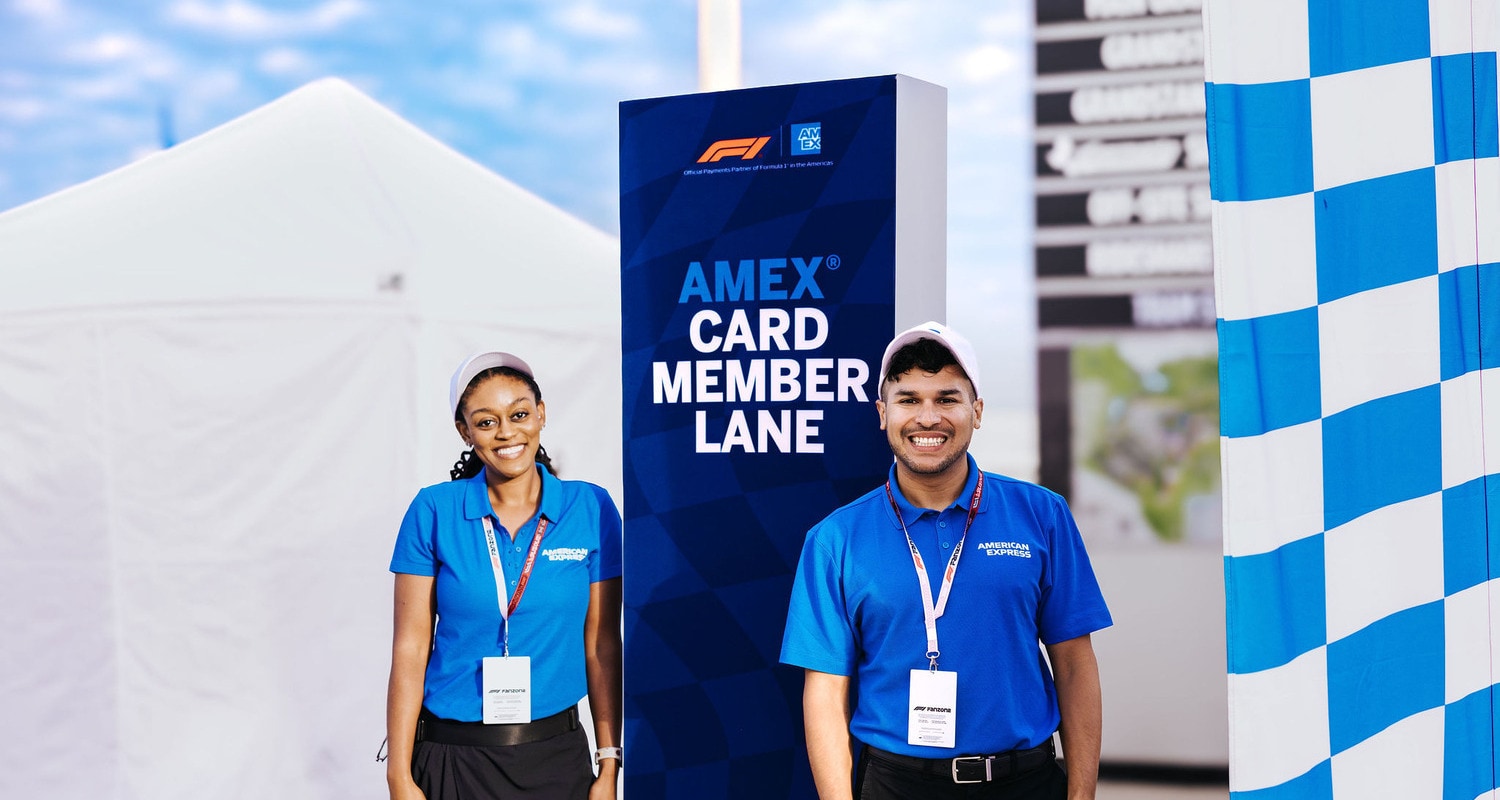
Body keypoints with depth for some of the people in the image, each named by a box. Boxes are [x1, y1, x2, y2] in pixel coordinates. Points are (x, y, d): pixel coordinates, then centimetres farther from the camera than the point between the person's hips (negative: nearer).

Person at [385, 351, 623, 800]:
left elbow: (602, 646, 1)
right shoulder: (434, 512, -5)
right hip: (454, 759, -1)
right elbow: (410, 649, -5)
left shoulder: (591, 509, -2)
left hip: (557, 756, 1)